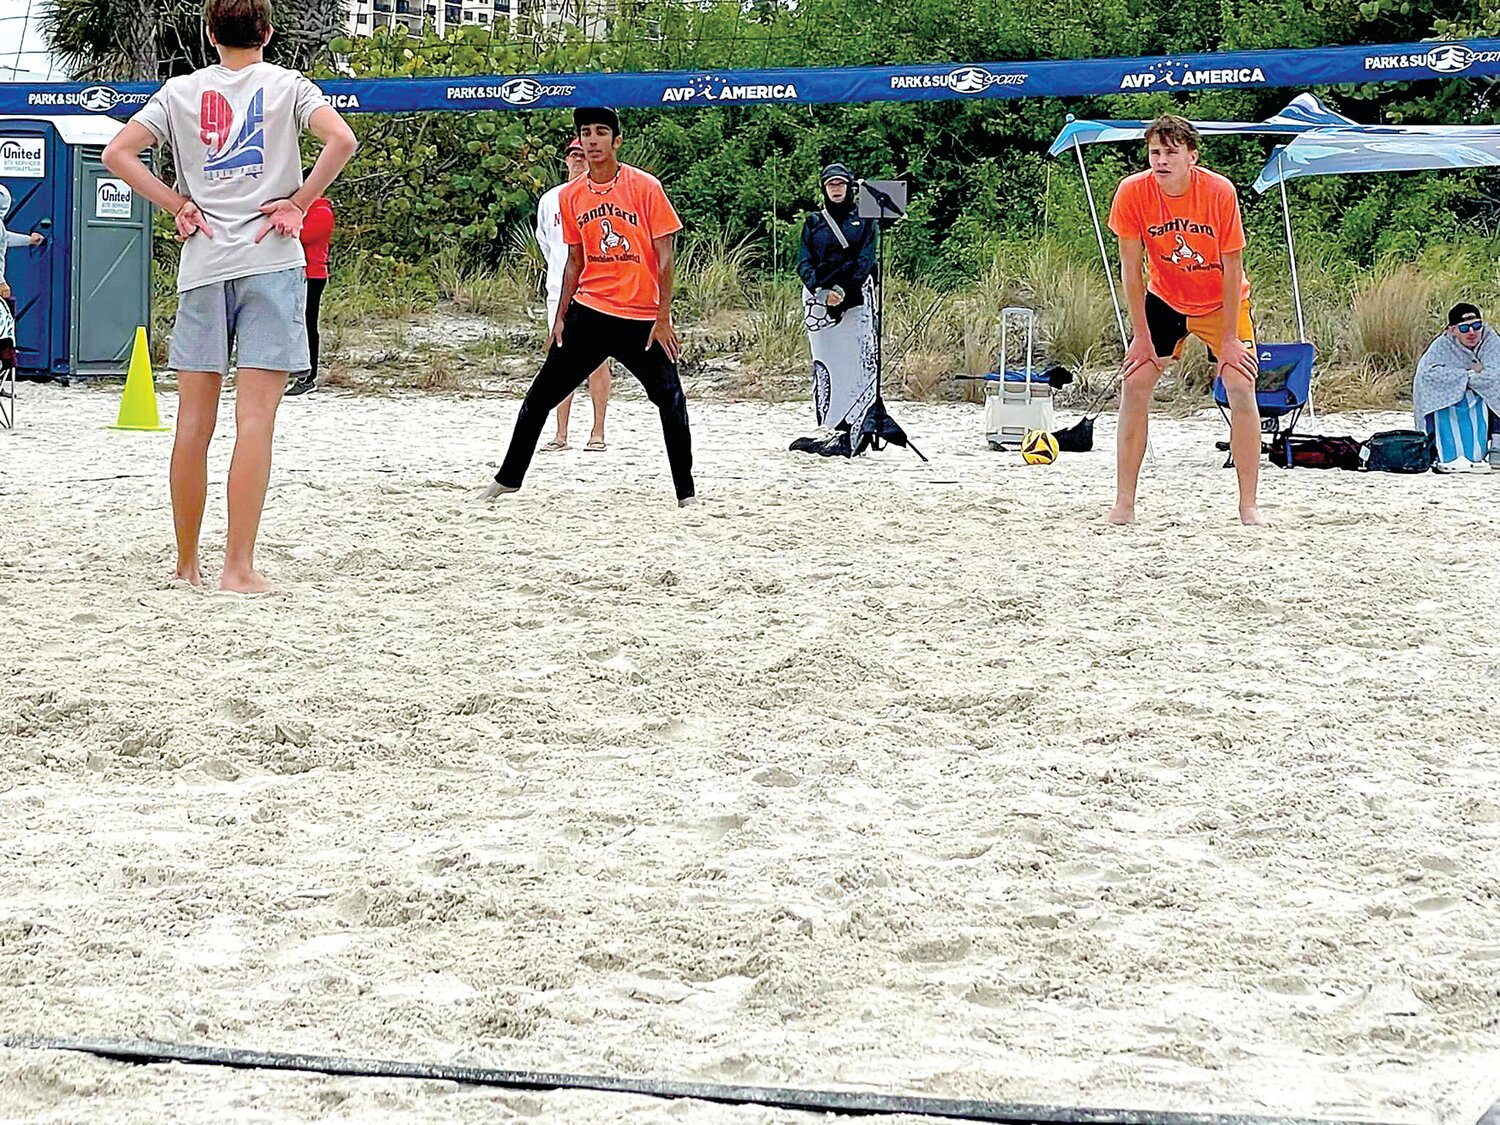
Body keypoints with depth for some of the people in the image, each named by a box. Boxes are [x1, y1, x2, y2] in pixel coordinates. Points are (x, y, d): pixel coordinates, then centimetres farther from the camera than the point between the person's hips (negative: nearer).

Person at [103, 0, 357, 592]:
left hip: (202, 266, 3)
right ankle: (239, 567, -12)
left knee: (194, 423, 8)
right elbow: (341, 141, -14)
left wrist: (177, 205, 6)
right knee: (255, 420, -6)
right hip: (271, 261, -3)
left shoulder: (181, 91, 8)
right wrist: (298, 202, -4)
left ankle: (187, 565, 14)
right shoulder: (286, 86, 2)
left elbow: (118, 152, 2)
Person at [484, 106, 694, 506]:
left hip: (642, 319, -3)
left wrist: (663, 319, -12)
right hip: (589, 314, 3)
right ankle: (508, 478, 12)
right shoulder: (571, 196, 6)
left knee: (671, 400, -5)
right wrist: (560, 317, 10)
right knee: (541, 395, 2)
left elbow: (665, 256, -7)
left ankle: (686, 490, 7)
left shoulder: (645, 187, -7)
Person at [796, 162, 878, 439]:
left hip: (855, 299, -1)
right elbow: (804, 263, 6)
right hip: (818, 298, 1)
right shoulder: (813, 222, 14)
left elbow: (865, 260, 0)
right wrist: (822, 291, -12)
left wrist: (844, 291, -14)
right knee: (823, 364, -3)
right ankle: (825, 427, -4)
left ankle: (852, 426, -11)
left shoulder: (864, 220, 10)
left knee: (856, 362, -10)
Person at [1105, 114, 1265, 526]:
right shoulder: (1133, 192, -21)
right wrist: (1142, 336, -11)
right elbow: (1132, 269, -12)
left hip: (1221, 302, -2)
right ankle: (1124, 504, -2)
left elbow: (1232, 268, -19)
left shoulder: (1219, 191, -26)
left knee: (1241, 387, -14)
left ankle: (1249, 506, -6)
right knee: (1134, 384, -8)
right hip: (1164, 298, 2)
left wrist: (1230, 339, -17)